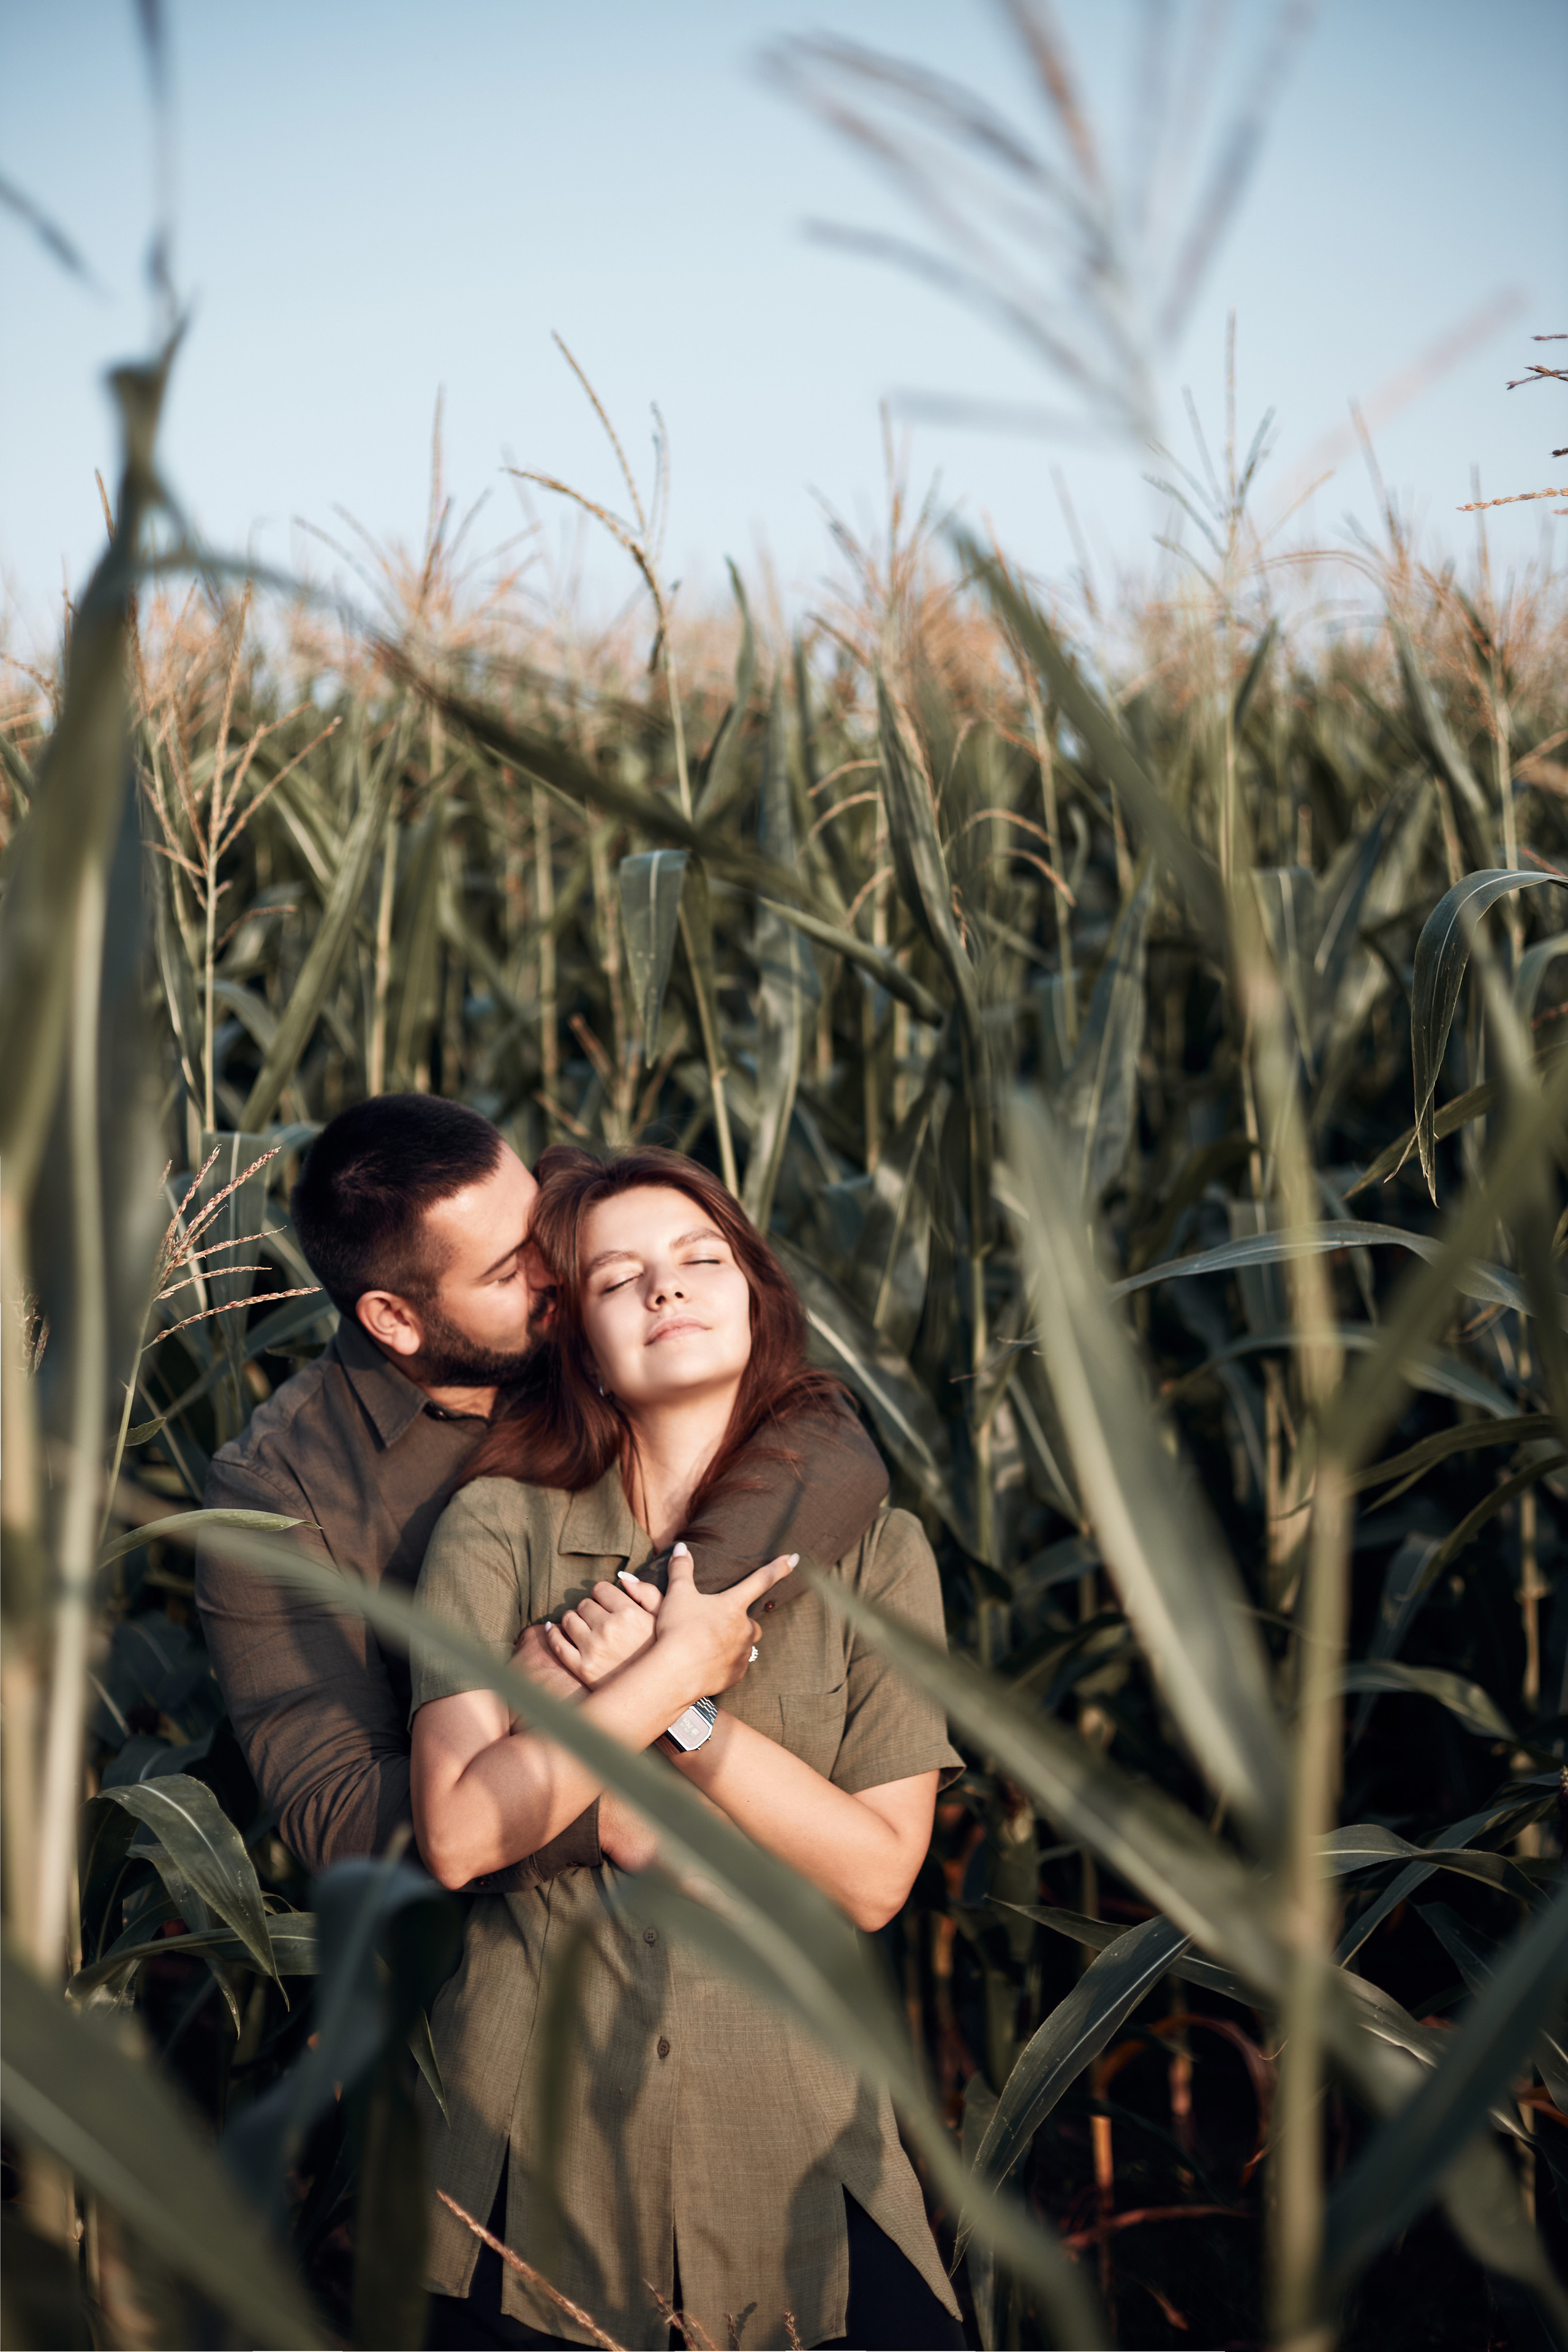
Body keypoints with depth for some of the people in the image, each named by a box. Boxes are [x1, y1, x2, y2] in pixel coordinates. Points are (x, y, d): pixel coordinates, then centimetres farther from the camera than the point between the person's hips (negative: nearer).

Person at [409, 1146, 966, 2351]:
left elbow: (875, 1876, -7)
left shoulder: (872, 1548, -1)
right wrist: (679, 1666, -15)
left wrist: (684, 1716, -15)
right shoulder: (500, 1528, -5)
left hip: (786, 2110, 1)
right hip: (539, 2125, -1)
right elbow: (459, 1832, -15)